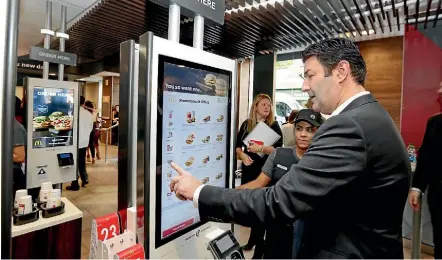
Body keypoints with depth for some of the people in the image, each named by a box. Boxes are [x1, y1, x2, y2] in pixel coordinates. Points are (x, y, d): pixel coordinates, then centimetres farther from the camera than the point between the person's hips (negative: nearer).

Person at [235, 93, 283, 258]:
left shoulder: (273, 126, -3)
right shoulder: (246, 124, 7)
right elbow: (238, 146, 10)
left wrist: (261, 148, -22)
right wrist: (242, 155, -9)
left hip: (265, 172, -4)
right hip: (248, 170, 4)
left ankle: (259, 245, 18)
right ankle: (254, 238, 35)